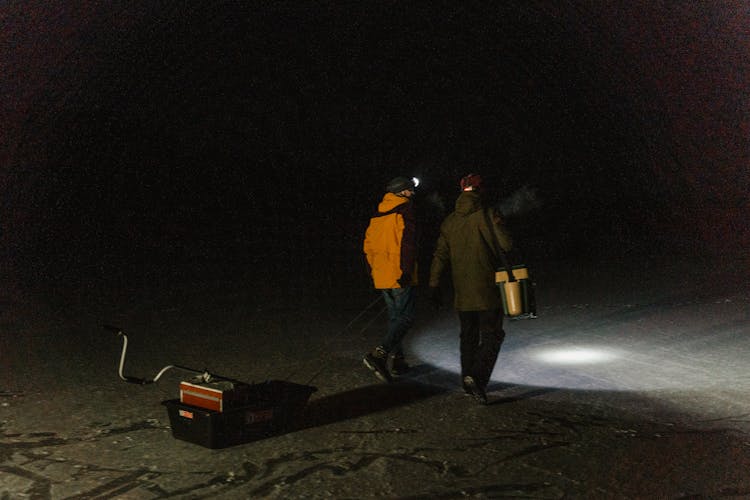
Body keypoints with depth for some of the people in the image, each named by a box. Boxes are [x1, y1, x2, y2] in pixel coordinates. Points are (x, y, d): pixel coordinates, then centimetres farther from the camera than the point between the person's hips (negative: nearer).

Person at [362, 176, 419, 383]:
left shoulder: (378, 214, 16)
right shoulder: (405, 210, -6)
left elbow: (368, 245, 17)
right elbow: (407, 243, -17)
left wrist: (374, 271, 23)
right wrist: (407, 271, -18)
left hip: (382, 276, 8)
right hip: (399, 275, -7)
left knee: (394, 316, 17)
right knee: (405, 317, -5)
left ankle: (397, 360, 18)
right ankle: (379, 354, -21)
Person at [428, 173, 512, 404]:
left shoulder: (449, 221, 7)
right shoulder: (487, 215, -9)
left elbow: (440, 255, 6)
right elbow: (506, 245, -12)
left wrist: (434, 285, 9)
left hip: (462, 292, 5)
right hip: (486, 290, -5)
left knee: (468, 336, 17)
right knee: (492, 335, 1)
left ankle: (468, 380, 21)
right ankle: (477, 377, -14)